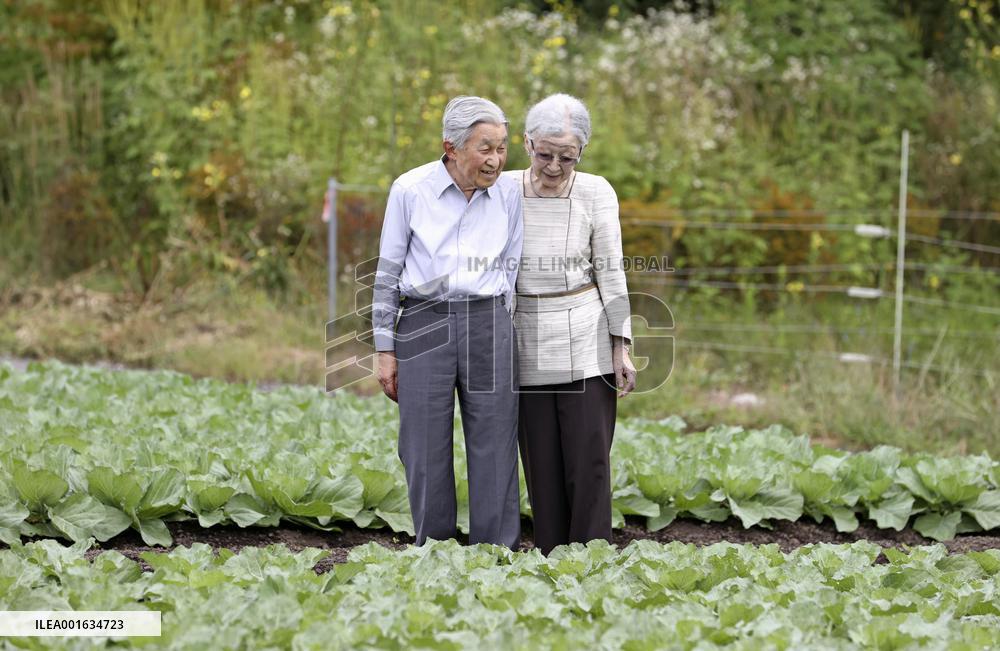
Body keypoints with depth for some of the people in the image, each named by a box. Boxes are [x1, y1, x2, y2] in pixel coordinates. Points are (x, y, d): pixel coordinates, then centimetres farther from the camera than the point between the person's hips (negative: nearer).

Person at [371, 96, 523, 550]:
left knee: (494, 447, 0)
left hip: (488, 326, 1)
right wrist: (384, 350, 2)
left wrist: (497, 328, 9)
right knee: (425, 449, 1)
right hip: (423, 325, -1)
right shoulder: (410, 190, -2)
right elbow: (388, 272, 3)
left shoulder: (508, 194, 4)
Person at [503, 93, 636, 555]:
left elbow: (611, 274, -1)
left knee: (589, 461, -4)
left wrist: (621, 348, -4)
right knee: (541, 465, 4)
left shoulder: (596, 193, -6)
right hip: (527, 345, 2)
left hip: (585, 343, -2)